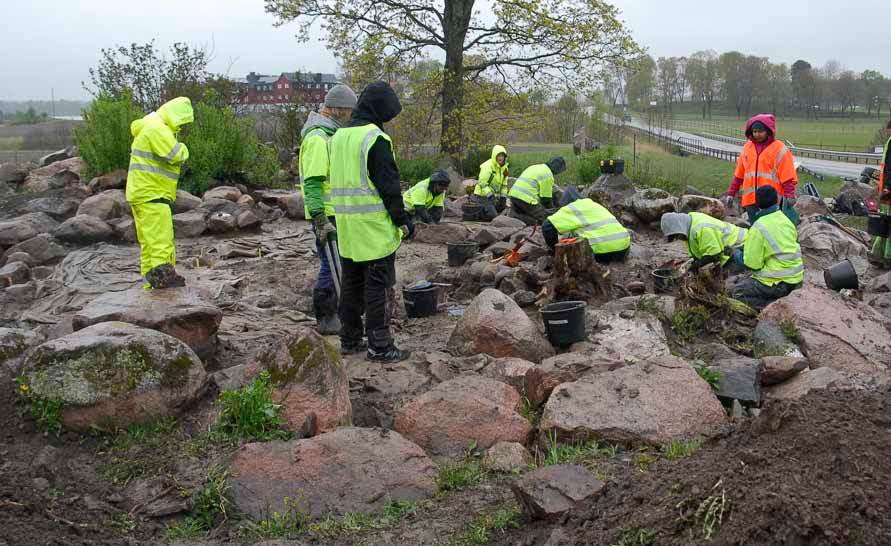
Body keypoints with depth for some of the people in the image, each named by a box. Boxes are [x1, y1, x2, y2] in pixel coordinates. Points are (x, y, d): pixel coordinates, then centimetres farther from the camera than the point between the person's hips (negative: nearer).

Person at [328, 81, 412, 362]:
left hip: (346, 225, 8)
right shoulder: (376, 139, -14)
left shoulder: (337, 137, 12)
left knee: (351, 282, 15)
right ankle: (379, 346, 3)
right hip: (374, 225, -8)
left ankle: (349, 339, 23)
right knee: (377, 285, -2)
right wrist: (403, 220, -8)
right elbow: (388, 185, -16)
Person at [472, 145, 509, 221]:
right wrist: (490, 195, -30)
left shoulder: (504, 167, 7)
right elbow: (482, 184, -22)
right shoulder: (487, 166, -19)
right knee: (492, 216, -17)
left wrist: (503, 197, 9)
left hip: (493, 196, 8)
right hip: (482, 196, -8)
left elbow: (504, 184, 16)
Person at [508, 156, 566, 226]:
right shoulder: (548, 175, -6)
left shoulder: (535, 167, 23)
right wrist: (552, 211, 12)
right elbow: (546, 198, -5)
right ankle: (517, 219, -18)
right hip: (526, 200, -9)